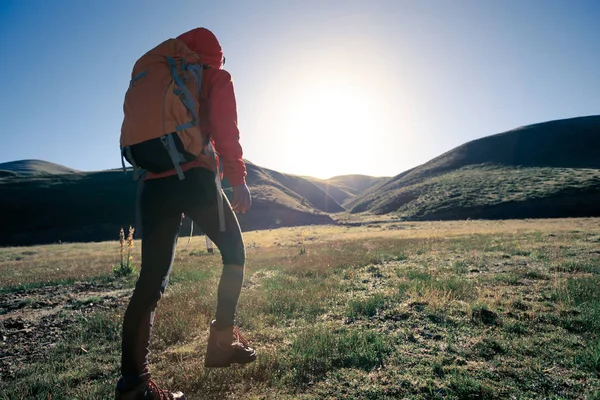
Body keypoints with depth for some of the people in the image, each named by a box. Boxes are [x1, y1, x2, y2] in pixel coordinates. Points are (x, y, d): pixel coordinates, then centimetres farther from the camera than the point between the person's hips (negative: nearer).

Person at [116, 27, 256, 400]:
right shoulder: (216, 78, 12)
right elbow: (226, 131, -3)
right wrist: (238, 179, -2)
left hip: (154, 183, 5)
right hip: (194, 177, -5)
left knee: (151, 280, 3)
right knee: (234, 252, 14)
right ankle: (222, 341, 10)